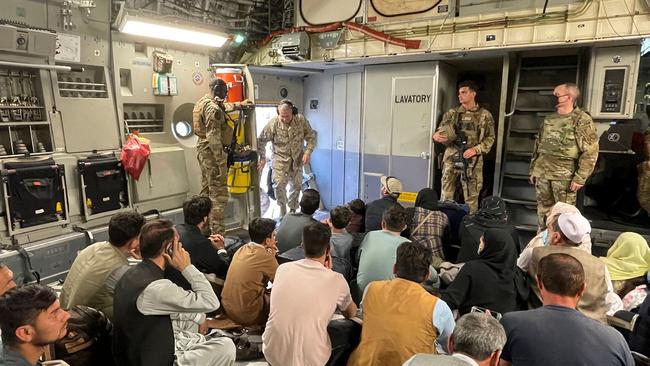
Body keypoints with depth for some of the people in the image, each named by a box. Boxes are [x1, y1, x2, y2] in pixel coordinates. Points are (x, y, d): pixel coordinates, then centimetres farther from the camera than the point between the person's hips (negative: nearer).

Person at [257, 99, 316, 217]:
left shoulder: (301, 120, -13)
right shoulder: (273, 123, -17)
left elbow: (311, 137, -4)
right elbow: (261, 140, -6)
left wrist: (308, 152, -18)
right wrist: (262, 158, -6)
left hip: (297, 158, 2)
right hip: (280, 157, -2)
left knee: (296, 184, 9)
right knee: (279, 183, -16)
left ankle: (292, 209, 30)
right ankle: (282, 209, 8)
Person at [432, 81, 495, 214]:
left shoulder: (485, 115, 4)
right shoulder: (452, 113, 9)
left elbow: (490, 138, 4)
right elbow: (441, 131, 7)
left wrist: (476, 149, -12)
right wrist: (436, 135, -18)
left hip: (473, 161, -2)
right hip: (451, 159, 2)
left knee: (471, 198, 6)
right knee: (446, 196, 7)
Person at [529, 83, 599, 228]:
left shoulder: (582, 120, -8)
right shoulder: (549, 119, 11)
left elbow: (590, 152, -11)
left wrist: (580, 178, -16)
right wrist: (532, 169, 14)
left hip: (564, 176, -6)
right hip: (542, 173, 6)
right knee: (543, 210, 15)